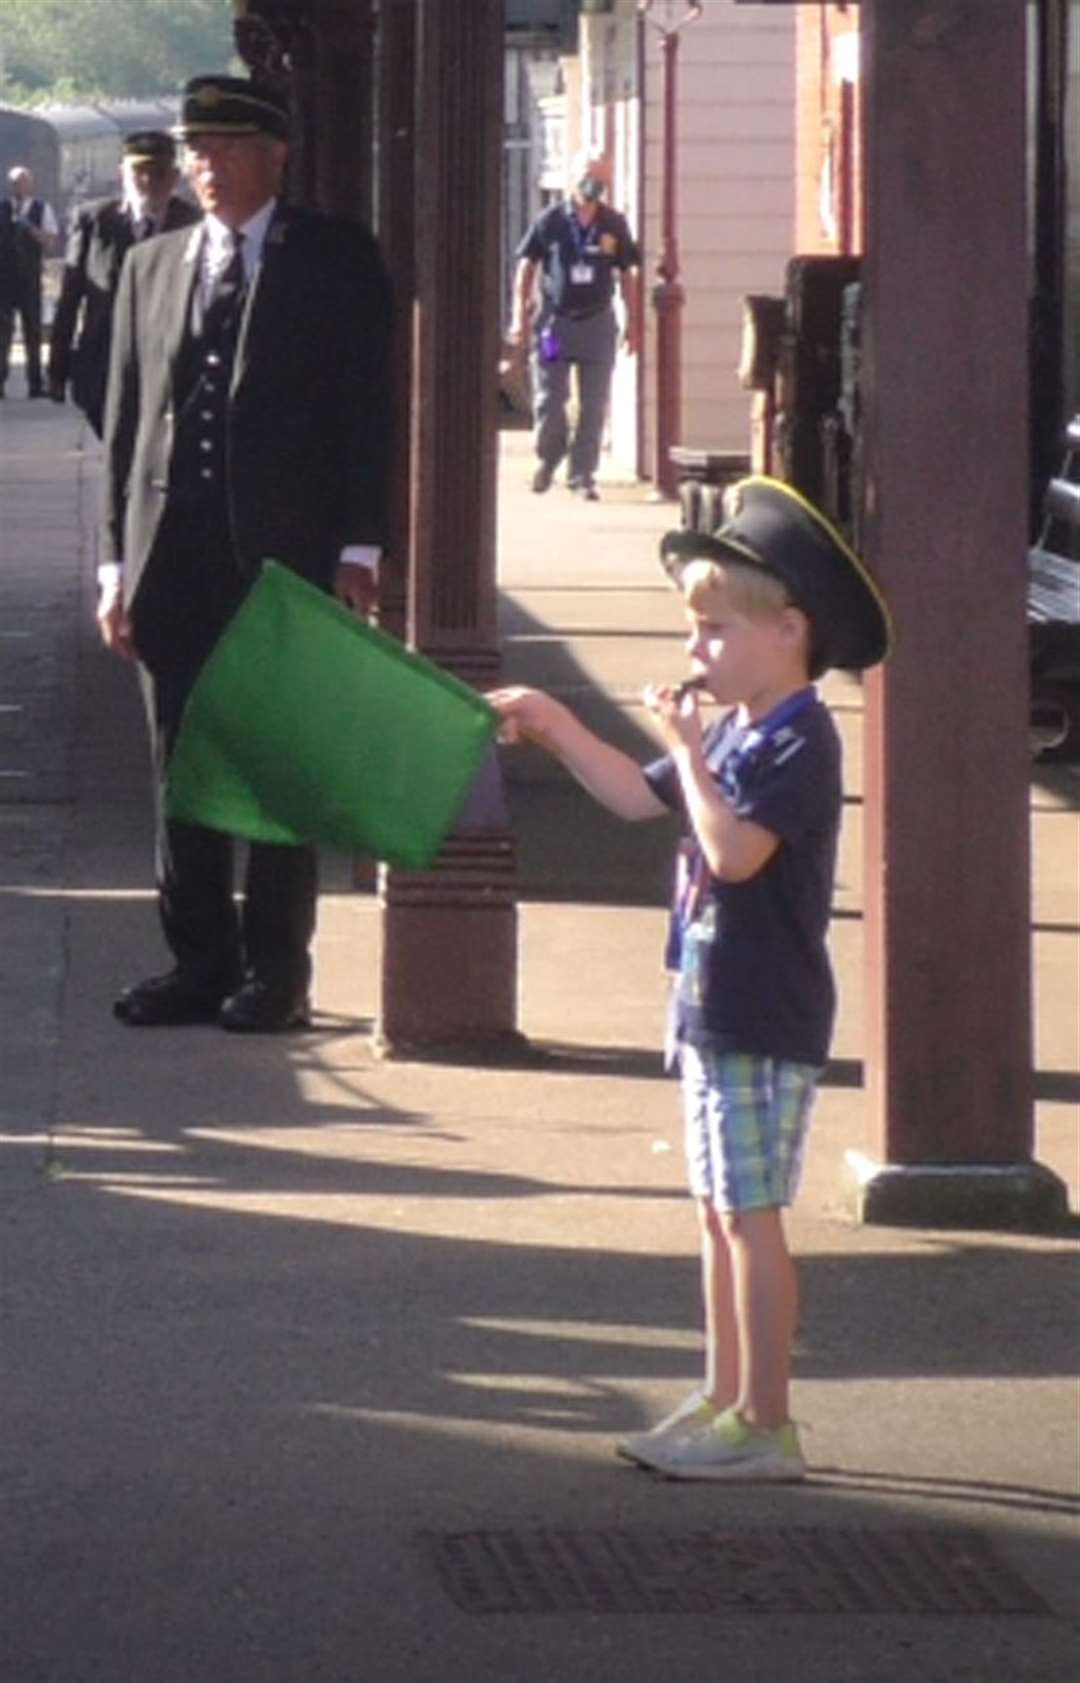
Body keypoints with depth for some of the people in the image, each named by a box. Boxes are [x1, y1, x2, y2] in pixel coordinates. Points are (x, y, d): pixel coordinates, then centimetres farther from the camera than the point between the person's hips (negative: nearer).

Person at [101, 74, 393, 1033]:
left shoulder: (337, 262, 2)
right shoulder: (152, 267, 13)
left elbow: (368, 410, -2)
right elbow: (125, 422, 12)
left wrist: (359, 552, -9)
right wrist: (118, 562, 6)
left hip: (286, 556, -4)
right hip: (172, 556, 4)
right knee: (182, 770, 6)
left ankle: (276, 971, 5)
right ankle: (199, 963, 12)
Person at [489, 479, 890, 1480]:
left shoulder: (799, 745, -17)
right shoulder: (733, 732, 12)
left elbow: (736, 851, -29)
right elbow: (638, 798, 22)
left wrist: (686, 748, -22)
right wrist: (556, 729, 13)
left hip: (766, 1022, -10)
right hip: (713, 1011, 10)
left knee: (749, 1214, -6)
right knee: (718, 1211, 14)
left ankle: (764, 1426, -3)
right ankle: (725, 1401, 22)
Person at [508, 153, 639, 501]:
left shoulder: (614, 225, 4)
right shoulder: (550, 221, -1)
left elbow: (626, 275, 11)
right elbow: (526, 266, 3)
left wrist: (631, 323, 7)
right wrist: (519, 314, -3)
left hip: (597, 322, 2)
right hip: (555, 321, -1)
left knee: (593, 406, 1)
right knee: (548, 399, 0)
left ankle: (582, 475, 7)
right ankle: (548, 458, 24)